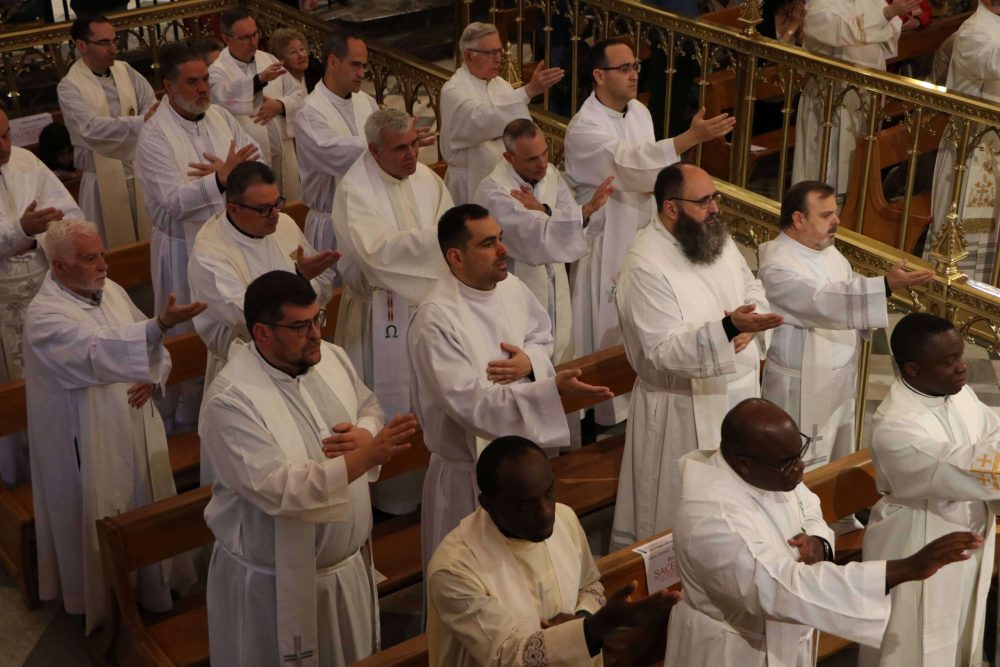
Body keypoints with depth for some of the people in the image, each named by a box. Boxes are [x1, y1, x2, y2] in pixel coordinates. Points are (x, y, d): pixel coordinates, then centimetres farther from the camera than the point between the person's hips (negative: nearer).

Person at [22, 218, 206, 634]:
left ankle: (155, 593, 39)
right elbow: (97, 351, -39)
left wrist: (153, 378, -10)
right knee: (106, 537, 7)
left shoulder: (111, 291, 3)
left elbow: (152, 348, 13)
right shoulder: (44, 316, -21)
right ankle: (109, 618, 27)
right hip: (93, 451, -7)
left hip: (140, 435, 7)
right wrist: (160, 326, -53)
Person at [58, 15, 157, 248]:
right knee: (116, 247, 5)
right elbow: (92, 128, -25)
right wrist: (141, 122, -35)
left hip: (141, 170, 4)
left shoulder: (125, 70, 4)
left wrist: (153, 116, -26)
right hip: (106, 180, -4)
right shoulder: (69, 87, -12)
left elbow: (150, 104, -2)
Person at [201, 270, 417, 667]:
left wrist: (365, 434, -14)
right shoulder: (231, 401, -26)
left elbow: (369, 408, 12)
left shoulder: (331, 357, -3)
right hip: (276, 583, -6)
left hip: (350, 562, 7)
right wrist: (364, 456, -38)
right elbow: (277, 489, -32)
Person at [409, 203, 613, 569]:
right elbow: (470, 403, -29)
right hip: (469, 473, -7)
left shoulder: (510, 287, -2)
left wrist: (530, 361, -10)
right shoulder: (436, 320, -26)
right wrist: (552, 387, -35)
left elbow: (543, 336, 15)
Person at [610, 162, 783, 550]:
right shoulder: (645, 266, -23)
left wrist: (749, 322, -9)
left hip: (739, 391, 7)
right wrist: (728, 327, -41)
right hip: (685, 409, -7)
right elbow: (664, 352, -28)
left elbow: (753, 289, 15)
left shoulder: (717, 237, 2)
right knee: (676, 518, 6)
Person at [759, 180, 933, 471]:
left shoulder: (828, 251, 5)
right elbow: (826, 302, -37)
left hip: (840, 381, 9)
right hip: (802, 392, -8)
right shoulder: (777, 267, -24)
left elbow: (850, 298, 15)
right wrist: (887, 285, -45)